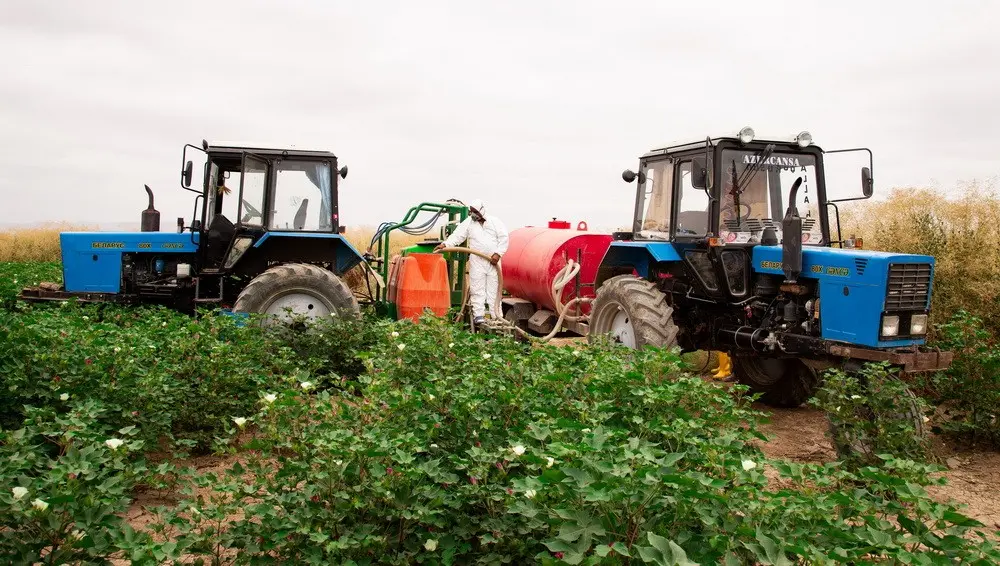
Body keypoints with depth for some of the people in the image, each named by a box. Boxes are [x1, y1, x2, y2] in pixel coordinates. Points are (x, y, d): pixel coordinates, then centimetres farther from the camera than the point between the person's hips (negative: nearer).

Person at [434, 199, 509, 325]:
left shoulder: (495, 221, 4)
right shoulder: (468, 222, 5)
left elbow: (503, 238, 1)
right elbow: (457, 235, -3)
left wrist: (498, 253, -9)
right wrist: (445, 244, -19)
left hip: (493, 261, 0)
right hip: (477, 261, 1)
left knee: (494, 289, 1)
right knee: (477, 289, -2)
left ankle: (496, 317, 5)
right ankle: (478, 315, 1)